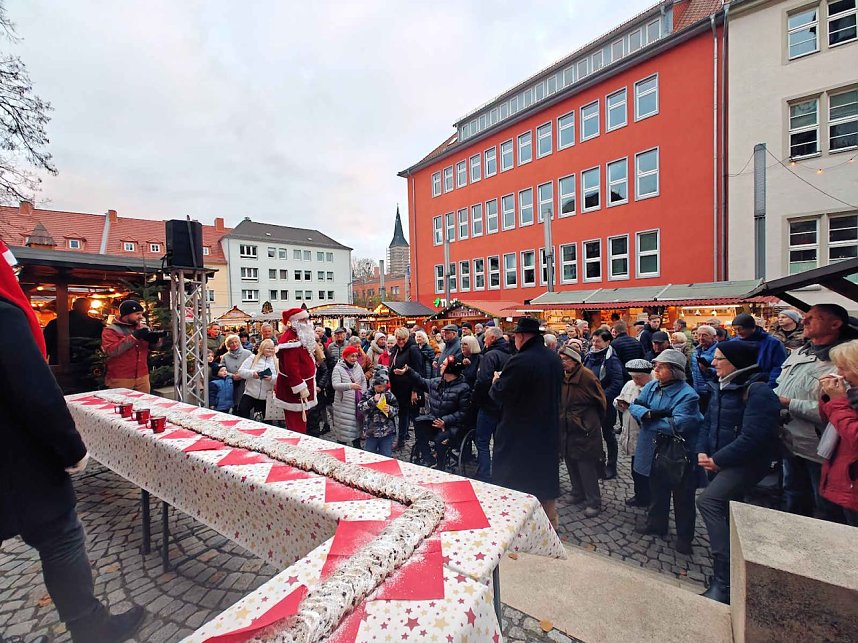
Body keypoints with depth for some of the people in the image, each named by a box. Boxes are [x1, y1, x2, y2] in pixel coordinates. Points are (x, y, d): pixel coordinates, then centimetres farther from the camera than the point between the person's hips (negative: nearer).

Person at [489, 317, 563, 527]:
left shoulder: (518, 362, -26)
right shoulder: (555, 359, -1)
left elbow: (498, 394, -21)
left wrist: (497, 380, 0)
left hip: (519, 433, -7)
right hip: (548, 429, 7)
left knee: (512, 482, 9)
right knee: (546, 474, 22)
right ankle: (550, 521, 38)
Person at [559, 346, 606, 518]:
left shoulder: (586, 376, -16)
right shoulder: (561, 376, 1)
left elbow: (601, 400, -5)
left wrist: (593, 421, 5)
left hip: (584, 430, -6)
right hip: (566, 429, 6)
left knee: (587, 467, 2)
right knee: (571, 463, 17)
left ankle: (594, 502, 18)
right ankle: (578, 494, 36)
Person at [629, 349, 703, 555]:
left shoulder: (687, 394, -21)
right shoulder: (651, 387, -1)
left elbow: (678, 424, -30)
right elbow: (634, 406, -5)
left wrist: (650, 418, -19)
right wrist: (649, 413, -25)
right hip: (655, 452, 6)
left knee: (682, 497, 13)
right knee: (657, 491, 23)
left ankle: (684, 536, 32)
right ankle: (656, 523, 42)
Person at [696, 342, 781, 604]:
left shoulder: (758, 391, -18)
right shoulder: (721, 388, 8)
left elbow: (752, 437, -24)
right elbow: (708, 423, 12)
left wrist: (717, 460, -18)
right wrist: (702, 452, -1)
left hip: (747, 463, -8)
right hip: (721, 464, 9)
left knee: (707, 501, -24)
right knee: (725, 516, 17)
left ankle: (724, 582, -16)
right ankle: (727, 575, 36)